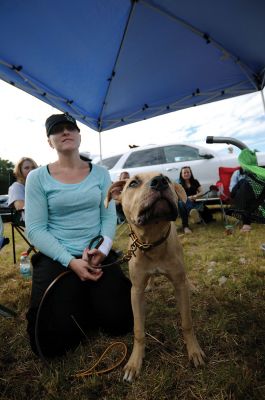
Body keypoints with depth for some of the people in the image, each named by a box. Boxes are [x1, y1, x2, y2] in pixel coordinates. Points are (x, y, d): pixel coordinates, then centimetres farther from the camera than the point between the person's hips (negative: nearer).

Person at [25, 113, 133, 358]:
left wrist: (103, 249, -18)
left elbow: (109, 216, 1)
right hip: (55, 259, -1)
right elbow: (35, 229, -9)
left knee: (120, 322, -4)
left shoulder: (99, 173, 3)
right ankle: (76, 303, 24)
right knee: (52, 343, -8)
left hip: (98, 255, 2)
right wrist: (70, 261, -19)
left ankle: (90, 300, 27)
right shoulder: (38, 178, -4)